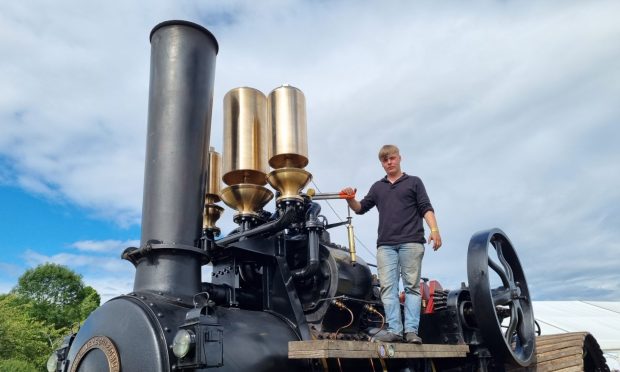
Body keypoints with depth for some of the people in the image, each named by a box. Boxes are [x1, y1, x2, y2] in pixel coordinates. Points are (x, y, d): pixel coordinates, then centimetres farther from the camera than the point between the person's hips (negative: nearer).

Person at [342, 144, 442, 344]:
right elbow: (361, 208, 21)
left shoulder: (414, 182, 14)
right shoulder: (378, 187, 22)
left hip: (411, 242, -3)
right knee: (388, 287, -3)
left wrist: (434, 230, -11)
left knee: (412, 286, -2)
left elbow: (426, 208, 5)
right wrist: (350, 199, -1)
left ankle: (411, 330, -1)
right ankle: (394, 330, -2)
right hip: (385, 244, 3)